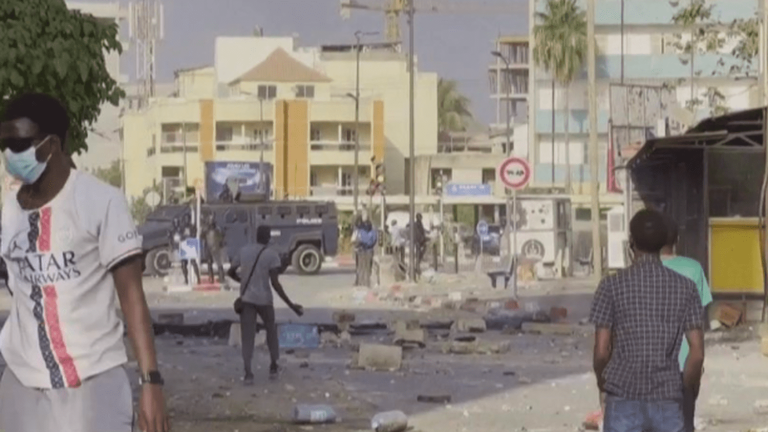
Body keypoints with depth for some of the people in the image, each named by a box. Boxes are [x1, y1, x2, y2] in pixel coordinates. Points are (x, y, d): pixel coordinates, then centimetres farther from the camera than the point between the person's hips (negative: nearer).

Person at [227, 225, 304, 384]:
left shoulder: (244, 251, 1)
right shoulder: (272, 254, -11)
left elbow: (231, 272, 12)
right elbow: (275, 283, -18)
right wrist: (290, 305, -16)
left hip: (246, 299, 2)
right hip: (264, 299, -2)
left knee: (247, 336, 2)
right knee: (271, 329, 22)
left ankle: (248, 372, -10)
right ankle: (274, 366, 25)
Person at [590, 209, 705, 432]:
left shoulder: (613, 285, -5)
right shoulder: (685, 287, 1)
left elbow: (602, 350, -6)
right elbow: (697, 353, -1)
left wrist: (602, 380, 13)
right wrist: (688, 386, 15)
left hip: (624, 399, -2)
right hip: (667, 400, 2)